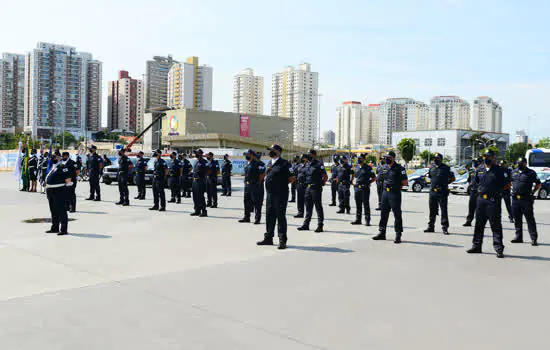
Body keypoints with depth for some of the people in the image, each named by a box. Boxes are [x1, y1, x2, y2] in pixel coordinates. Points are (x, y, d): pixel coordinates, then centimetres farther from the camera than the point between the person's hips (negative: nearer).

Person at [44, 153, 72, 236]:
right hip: (50, 191, 9)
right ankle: (55, 228, 26)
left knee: (61, 210, -8)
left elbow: (68, 178, -15)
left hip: (59, 191, -9)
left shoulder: (62, 167, -10)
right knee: (53, 211, 16)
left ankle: (63, 229, -5)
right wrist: (47, 189, 21)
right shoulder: (52, 168, 18)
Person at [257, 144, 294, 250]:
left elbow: (292, 178, -9)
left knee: (281, 217, -3)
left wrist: (282, 183, -3)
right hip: (270, 194, 8)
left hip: (280, 195, -7)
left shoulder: (284, 163, -8)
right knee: (269, 216, 13)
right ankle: (268, 238, 24)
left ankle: (282, 240, 4)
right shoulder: (270, 163, 15)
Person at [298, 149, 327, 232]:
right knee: (308, 207, 12)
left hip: (316, 188, -7)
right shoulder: (307, 164, 12)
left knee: (318, 207, -2)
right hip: (308, 187, 8)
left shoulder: (318, 165, -10)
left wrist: (321, 184, -6)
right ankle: (306, 224, 19)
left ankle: (320, 226, 3)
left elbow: (325, 176, -9)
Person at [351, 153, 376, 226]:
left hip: (365, 189, -6)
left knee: (366, 205, -2)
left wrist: (368, 183, -8)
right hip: (357, 188, 6)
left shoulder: (368, 168, -6)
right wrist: (356, 183, 12)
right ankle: (358, 220, 18)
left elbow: (374, 178, -3)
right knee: (358, 205, 11)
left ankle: (367, 221, 2)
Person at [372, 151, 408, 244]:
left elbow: (405, 182, -8)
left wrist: (397, 184, -8)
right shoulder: (384, 168, 10)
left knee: (397, 214, -1)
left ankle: (398, 235, 4)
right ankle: (382, 233, 21)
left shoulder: (399, 168, -9)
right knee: (383, 213, 12)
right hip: (385, 192, 7)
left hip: (395, 193, -6)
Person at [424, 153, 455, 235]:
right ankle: (431, 226, 19)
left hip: (442, 192, -5)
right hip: (432, 191, 5)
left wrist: (445, 184, -5)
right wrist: (432, 184, 11)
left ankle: (444, 228, 0)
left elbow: (453, 178, 2)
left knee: (444, 210, -4)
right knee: (432, 210, 11)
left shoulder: (445, 168, -3)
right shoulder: (432, 167, 12)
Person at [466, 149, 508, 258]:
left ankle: (499, 249, 2)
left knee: (496, 225, -3)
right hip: (481, 199, 5)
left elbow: (507, 184, -1)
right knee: (479, 224, 12)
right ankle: (476, 246, 22)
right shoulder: (480, 169, 9)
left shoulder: (499, 170, -5)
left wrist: (497, 190, -3)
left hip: (494, 201, -5)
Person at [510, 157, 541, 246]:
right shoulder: (514, 172, 13)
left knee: (530, 219, -4)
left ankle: (533, 238, -2)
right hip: (515, 199, 5)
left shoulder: (531, 173, 0)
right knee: (517, 219, 10)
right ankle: (518, 237, 19)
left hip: (526, 199, -5)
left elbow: (538, 184, 5)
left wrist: (532, 192, -4)